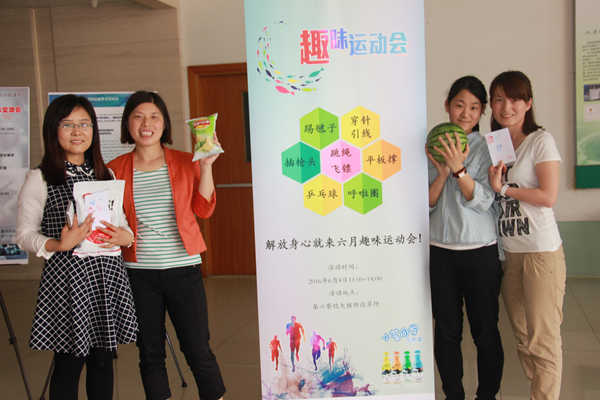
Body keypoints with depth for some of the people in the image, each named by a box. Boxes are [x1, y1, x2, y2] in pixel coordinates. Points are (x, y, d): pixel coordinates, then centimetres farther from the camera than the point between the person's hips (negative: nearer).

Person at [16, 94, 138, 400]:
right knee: (69, 363, 3)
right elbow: (24, 235, -4)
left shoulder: (106, 175, 13)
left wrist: (125, 236, -4)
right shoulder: (40, 179, -2)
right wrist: (59, 244, -21)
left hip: (107, 275, 5)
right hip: (66, 277, -4)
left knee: (103, 359, 11)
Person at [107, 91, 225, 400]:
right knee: (150, 353, 12)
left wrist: (206, 166, -10)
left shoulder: (185, 162, 3)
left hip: (183, 270, -1)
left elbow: (203, 209, -4)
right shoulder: (115, 169, 4)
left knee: (197, 349, 3)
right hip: (138, 273, 1)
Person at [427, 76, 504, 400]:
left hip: (480, 250, -2)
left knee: (485, 331, 4)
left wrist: (459, 168, -22)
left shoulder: (487, 148, 0)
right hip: (440, 251, 2)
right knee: (446, 330, 8)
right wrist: (442, 172, -13)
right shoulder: (433, 148, 7)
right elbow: (426, 203, 2)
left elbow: (483, 200, -10)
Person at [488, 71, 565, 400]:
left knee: (543, 341, -1)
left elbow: (548, 197, -14)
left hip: (541, 252, -6)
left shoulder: (541, 141, -5)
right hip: (507, 252, 6)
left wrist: (502, 187, -10)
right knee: (523, 338, 14)